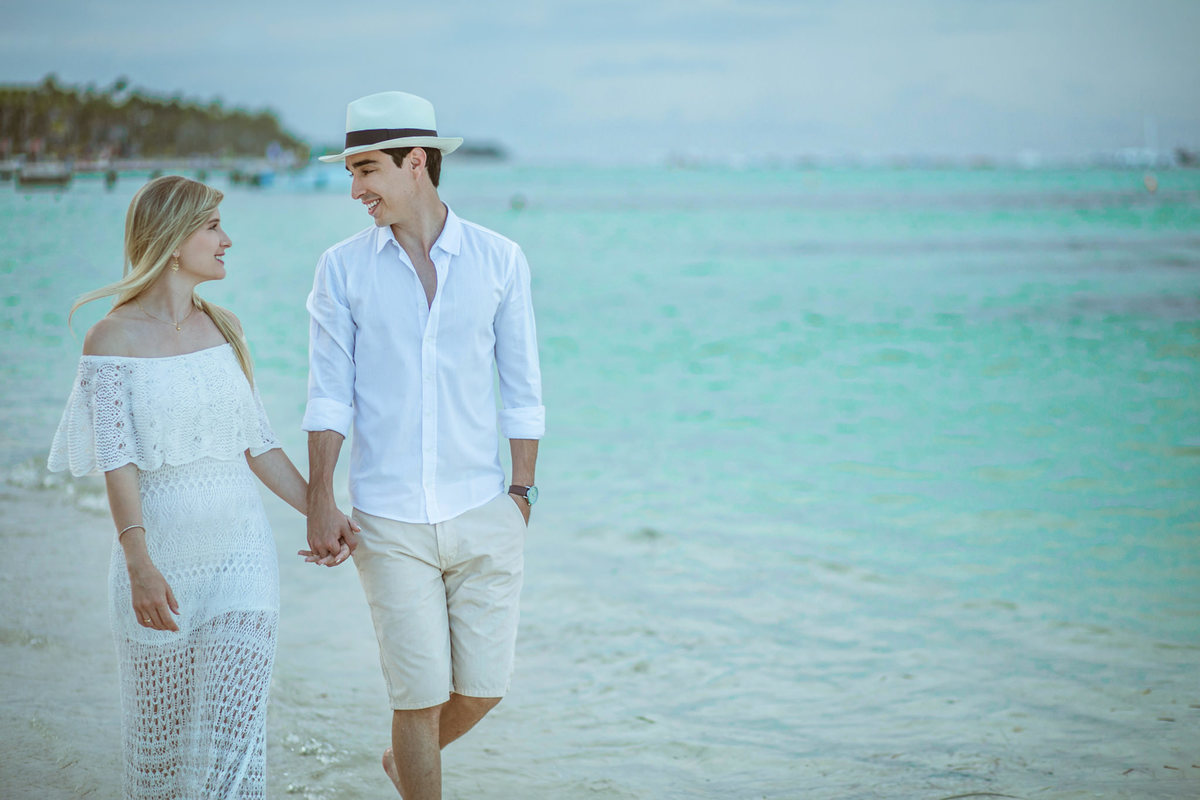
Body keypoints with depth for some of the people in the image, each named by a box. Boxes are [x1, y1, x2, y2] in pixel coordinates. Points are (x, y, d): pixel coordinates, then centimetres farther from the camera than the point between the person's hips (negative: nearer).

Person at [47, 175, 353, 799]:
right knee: (160, 736, 8)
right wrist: (139, 565, -27)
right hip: (160, 563, -3)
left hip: (242, 555, 3)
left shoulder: (224, 328, 9)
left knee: (234, 732, -7)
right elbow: (117, 461, -15)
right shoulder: (112, 339, -6)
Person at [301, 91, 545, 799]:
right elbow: (330, 395, -1)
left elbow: (521, 390, 5)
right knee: (420, 694, -1)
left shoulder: (499, 260, 0)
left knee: (483, 688, 6)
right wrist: (320, 501, -8)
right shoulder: (342, 269, 0)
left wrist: (521, 493, 2)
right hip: (389, 522, -1)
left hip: (484, 510, 1)